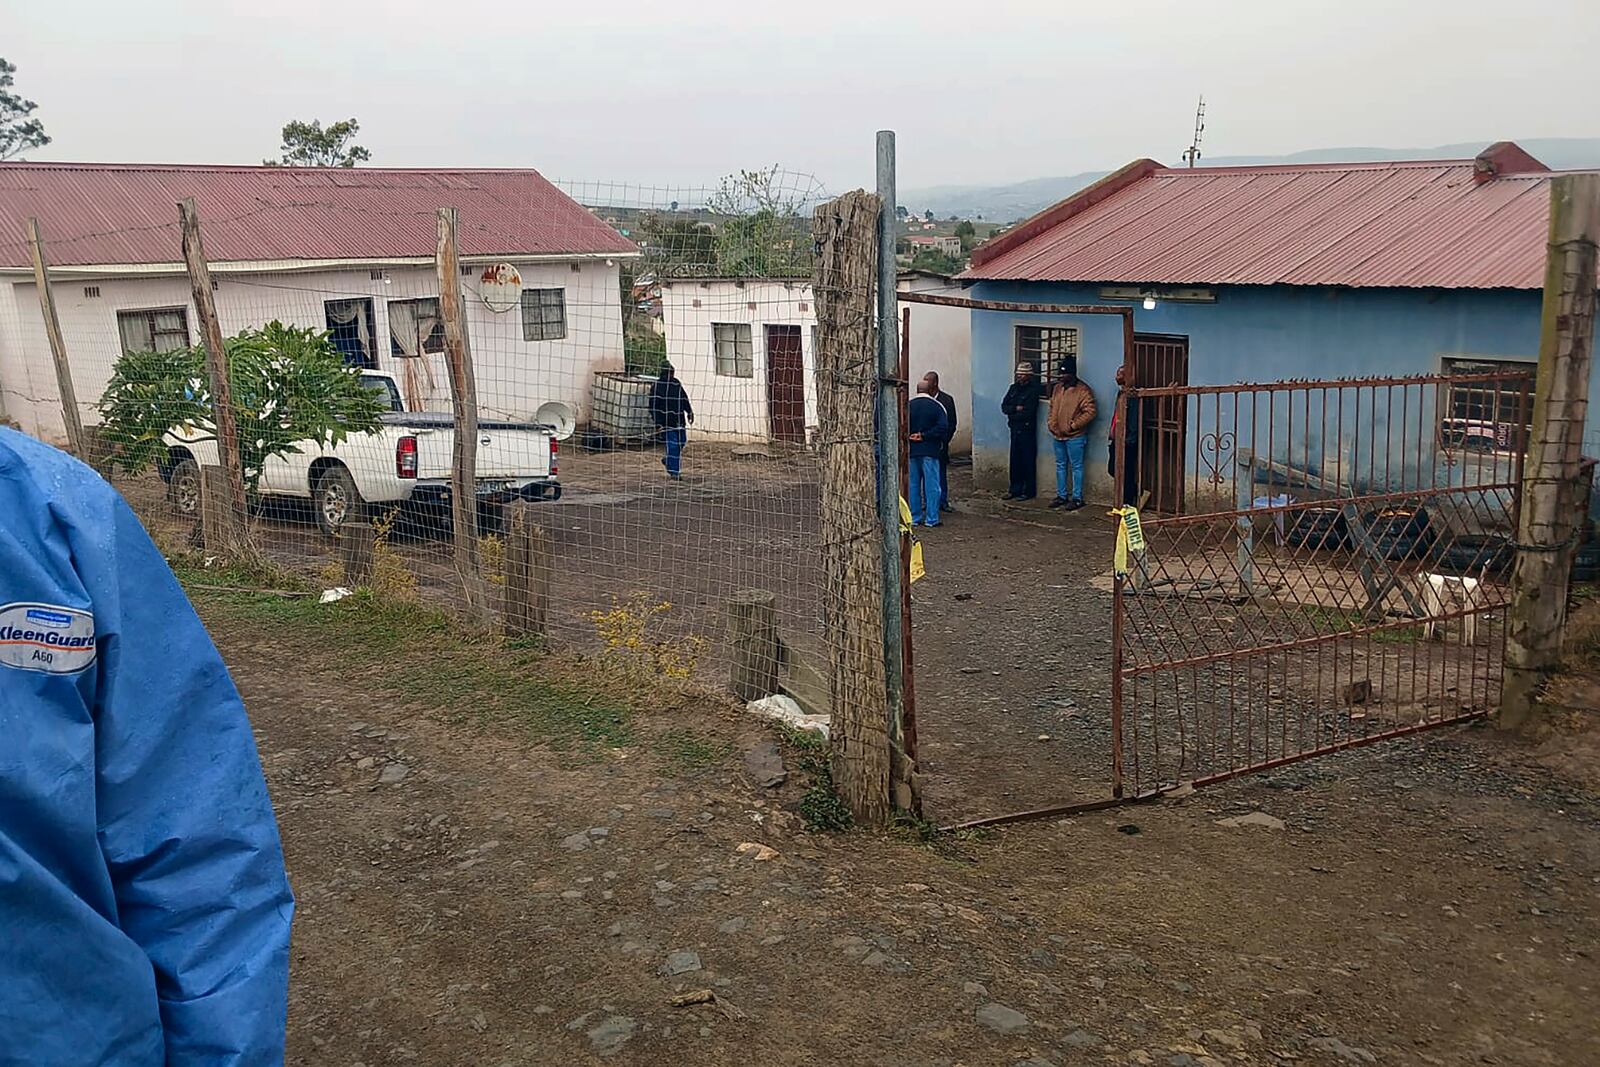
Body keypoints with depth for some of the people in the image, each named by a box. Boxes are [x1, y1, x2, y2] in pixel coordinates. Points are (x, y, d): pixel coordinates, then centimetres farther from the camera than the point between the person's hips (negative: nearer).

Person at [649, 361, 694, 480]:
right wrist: (657, 423, -16)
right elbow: (653, 407, -10)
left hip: (679, 420, 7)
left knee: (681, 442, 13)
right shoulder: (656, 387, -9)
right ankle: (674, 472, -3)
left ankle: (668, 460, 36)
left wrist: (689, 411, 17)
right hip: (666, 422, -7)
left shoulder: (676, 383, 10)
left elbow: (684, 398, 23)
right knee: (672, 446, -9)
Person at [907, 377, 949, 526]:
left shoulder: (908, 406, 3)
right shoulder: (936, 406, -5)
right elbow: (942, 428, -13)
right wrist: (924, 435, -8)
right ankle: (931, 518, 1)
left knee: (913, 484, 9)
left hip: (912, 451, 3)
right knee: (931, 484, 1)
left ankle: (914, 518, 12)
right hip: (930, 450, -3)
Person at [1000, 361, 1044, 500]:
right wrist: (1016, 408, -13)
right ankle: (1015, 489, 18)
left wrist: (1012, 415, -5)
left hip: (1027, 430, -6)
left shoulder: (1033, 390, -10)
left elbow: (1028, 413, -17)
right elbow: (1004, 406, 4)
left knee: (1028, 462, 0)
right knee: (1015, 461, 10)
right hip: (1015, 430, 6)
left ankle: (1029, 491, 7)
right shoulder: (1014, 387, 10)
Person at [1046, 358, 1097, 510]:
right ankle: (1061, 496, 23)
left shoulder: (1083, 390, -11)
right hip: (1057, 435, 7)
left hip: (1075, 436, -7)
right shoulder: (1057, 387, 11)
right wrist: (1051, 422, 8)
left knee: (1076, 467, -1)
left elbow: (1090, 412, -15)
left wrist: (1074, 425, -18)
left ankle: (1077, 498, 4)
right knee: (1060, 466, 14)